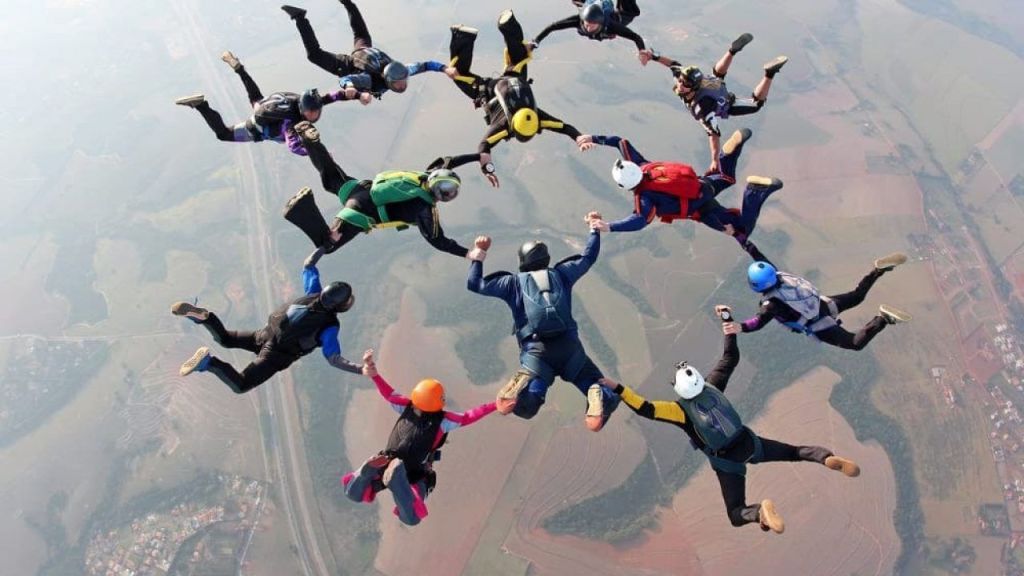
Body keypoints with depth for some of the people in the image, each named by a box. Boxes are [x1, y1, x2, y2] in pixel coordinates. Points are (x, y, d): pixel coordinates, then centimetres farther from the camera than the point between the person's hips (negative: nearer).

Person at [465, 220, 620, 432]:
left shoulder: (514, 282, 14)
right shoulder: (561, 274, 18)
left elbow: (475, 284, 17)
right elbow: (588, 257, 31)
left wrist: (478, 256, 31)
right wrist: (595, 230, 45)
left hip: (535, 351, -1)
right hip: (570, 346, 2)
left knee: (524, 407, -7)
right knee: (595, 384, 13)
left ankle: (521, 384, -41)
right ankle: (599, 398, -23)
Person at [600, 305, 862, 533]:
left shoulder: (681, 409, -19)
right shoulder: (712, 385, -7)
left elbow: (646, 409, -30)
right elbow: (731, 358, 3)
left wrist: (618, 389, -30)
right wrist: (728, 320, 5)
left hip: (727, 462, -4)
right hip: (749, 443, 4)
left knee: (737, 514, 8)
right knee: (794, 452, 22)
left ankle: (760, 511, -27)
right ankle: (828, 458, -9)